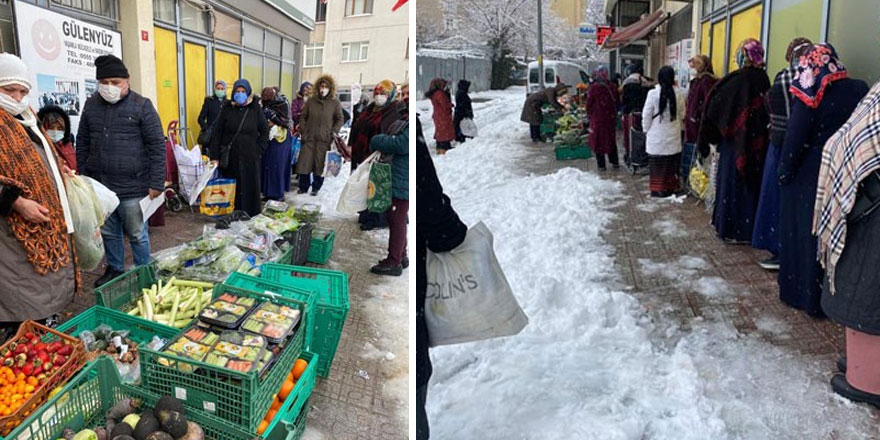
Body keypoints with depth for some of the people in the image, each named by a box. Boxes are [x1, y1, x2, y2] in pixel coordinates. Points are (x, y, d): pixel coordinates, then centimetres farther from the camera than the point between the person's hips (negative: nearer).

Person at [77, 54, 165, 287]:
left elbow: (157, 146, -8)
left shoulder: (142, 106, -6)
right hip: (99, 186, 5)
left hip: (133, 187, -4)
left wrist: (156, 183, -12)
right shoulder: (91, 105, 9)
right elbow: (82, 144, 16)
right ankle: (114, 269, 33)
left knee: (137, 234, 5)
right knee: (108, 233, 15)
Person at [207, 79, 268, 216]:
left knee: (249, 188, 3)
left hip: (250, 158, -1)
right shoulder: (227, 110, 4)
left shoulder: (256, 110, 1)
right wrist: (214, 156, -3)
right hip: (230, 158, 1)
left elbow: (265, 132, 6)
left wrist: (259, 151, -3)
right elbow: (217, 134, 3)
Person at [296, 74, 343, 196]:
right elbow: (303, 117, 9)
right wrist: (303, 132, 1)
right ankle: (303, 187, 16)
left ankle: (316, 188, 18)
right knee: (305, 162, 2)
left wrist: (333, 133, -4)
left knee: (320, 164, 3)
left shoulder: (335, 103, 1)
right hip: (309, 138, 1)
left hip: (324, 140, -1)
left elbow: (340, 120, 7)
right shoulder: (311, 101, 5)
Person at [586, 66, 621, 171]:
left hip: (597, 119, -4)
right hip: (611, 119, 4)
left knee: (598, 141, 5)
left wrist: (590, 116, 7)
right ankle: (615, 162, 20)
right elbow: (618, 103, 8)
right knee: (611, 139, 16)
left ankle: (601, 165, 4)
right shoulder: (612, 87, -1)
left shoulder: (593, 88, -13)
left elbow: (589, 104, -7)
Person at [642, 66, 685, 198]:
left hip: (657, 135, -2)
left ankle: (657, 189, 8)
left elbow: (646, 115, -7)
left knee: (657, 163, 5)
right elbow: (682, 114, 6)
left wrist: (646, 129, 7)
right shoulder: (678, 93, -5)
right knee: (672, 163, 10)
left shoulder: (653, 93, -13)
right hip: (673, 134, 2)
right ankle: (670, 188, 18)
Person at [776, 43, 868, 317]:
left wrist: (784, 174, -5)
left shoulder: (808, 98, -14)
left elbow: (794, 141, -15)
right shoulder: (859, 90, -1)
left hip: (810, 178, -4)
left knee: (808, 235, 7)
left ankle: (808, 296, 16)